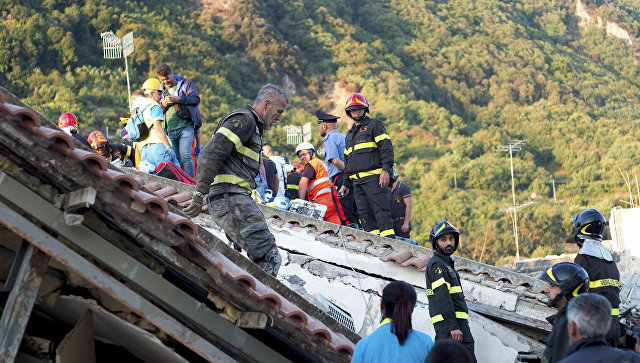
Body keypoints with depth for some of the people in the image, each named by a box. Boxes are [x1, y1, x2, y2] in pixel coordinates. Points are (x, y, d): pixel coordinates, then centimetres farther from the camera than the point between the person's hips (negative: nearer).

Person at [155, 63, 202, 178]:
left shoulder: (185, 83, 7)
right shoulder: (160, 89, 18)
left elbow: (196, 99, -4)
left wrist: (178, 99, -15)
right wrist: (163, 105, -4)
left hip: (186, 127, -4)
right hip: (170, 131, 4)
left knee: (185, 155, -17)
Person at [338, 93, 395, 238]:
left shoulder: (374, 125, 6)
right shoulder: (349, 135, 28)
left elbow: (386, 147, -6)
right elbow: (347, 162, 31)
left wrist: (386, 169, -18)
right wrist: (346, 184, 23)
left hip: (374, 177, -7)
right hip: (357, 181, 7)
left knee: (380, 210, -14)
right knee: (365, 214, 0)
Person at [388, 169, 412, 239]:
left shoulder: (403, 187, -5)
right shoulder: (389, 191, 18)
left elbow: (409, 206, -12)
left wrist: (406, 223, -19)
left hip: (402, 222, -7)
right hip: (393, 223, 7)